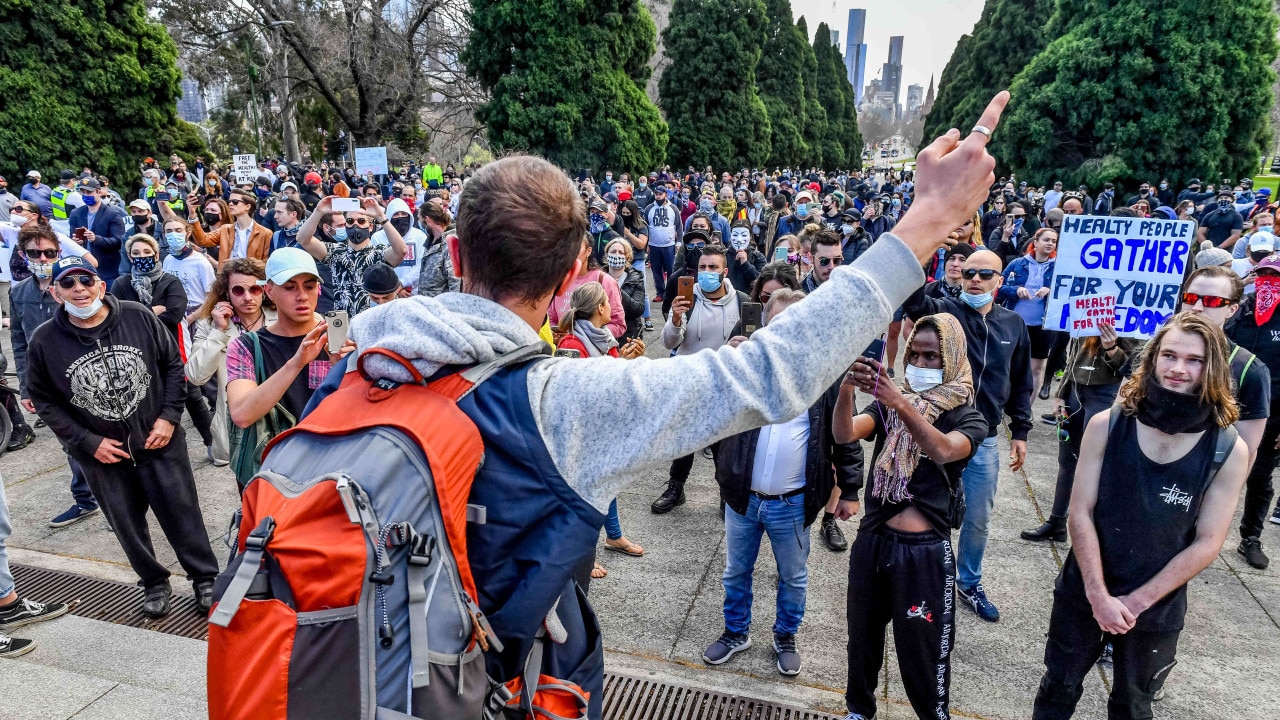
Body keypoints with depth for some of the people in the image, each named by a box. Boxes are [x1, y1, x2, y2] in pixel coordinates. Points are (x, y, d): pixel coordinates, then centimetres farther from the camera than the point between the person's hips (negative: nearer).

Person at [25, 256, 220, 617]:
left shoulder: (139, 317, -10)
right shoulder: (44, 341, -8)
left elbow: (173, 364, 1)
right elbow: (44, 399, 1)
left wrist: (169, 417, -7)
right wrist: (88, 442, -7)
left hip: (160, 442, -1)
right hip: (102, 453, 1)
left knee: (182, 513, 6)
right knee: (127, 523, 13)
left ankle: (205, 577, 24)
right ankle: (155, 583, 34)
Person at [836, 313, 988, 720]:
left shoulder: (968, 418, -4)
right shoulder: (887, 406, 4)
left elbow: (943, 451, -28)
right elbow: (844, 434, -16)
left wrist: (901, 403, -45)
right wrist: (846, 389, -36)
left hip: (924, 551, -3)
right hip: (871, 540, 4)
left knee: (921, 652, 8)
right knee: (863, 636, 19)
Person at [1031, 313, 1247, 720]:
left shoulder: (1229, 451, -11)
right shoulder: (1107, 426, -12)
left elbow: (1206, 544, -10)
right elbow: (1081, 513, -11)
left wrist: (1136, 602, -12)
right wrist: (1099, 595, -16)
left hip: (1156, 609, 0)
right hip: (1083, 594, 0)